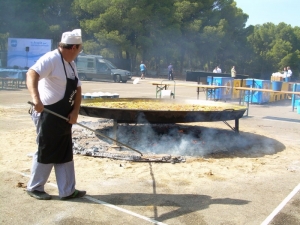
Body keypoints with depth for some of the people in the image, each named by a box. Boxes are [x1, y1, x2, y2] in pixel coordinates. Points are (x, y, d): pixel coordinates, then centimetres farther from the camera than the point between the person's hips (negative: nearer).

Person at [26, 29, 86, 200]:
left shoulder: (71, 64, 12)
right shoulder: (51, 59, -17)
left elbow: (77, 89, 12)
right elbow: (32, 74, -32)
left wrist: (75, 111, -2)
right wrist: (36, 99, -48)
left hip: (63, 116, 9)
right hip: (48, 115, -9)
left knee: (66, 154, 12)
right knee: (46, 153, 3)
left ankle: (68, 191, 22)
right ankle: (35, 188, 22)